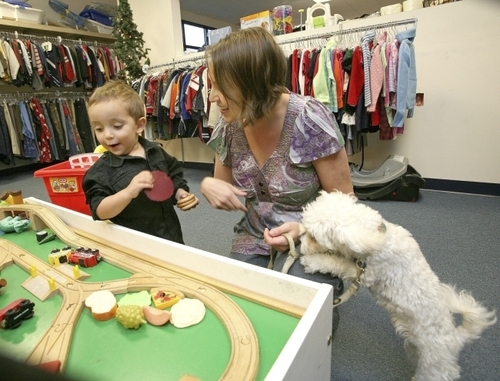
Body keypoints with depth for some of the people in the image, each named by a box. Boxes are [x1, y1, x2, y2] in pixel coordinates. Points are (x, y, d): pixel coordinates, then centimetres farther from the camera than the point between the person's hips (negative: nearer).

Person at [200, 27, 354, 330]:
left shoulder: (309, 121, -21)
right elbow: (224, 189, 7)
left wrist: (306, 228, -28)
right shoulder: (229, 128, -6)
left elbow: (343, 200, -11)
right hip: (255, 240, 5)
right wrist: (208, 185, -16)